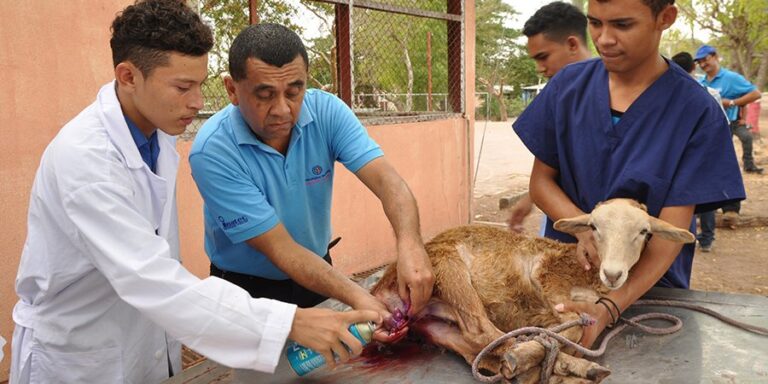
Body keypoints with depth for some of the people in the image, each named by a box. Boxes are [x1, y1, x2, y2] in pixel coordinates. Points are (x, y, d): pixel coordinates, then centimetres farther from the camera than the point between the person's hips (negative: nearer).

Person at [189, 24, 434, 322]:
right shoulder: (212, 151, -28)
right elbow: (279, 247, -29)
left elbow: (386, 180, -28)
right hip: (248, 287, -3)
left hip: (319, 268, 4)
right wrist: (356, 296, -39)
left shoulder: (326, 111, -18)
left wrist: (410, 244, -48)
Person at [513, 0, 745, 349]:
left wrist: (610, 308, -32)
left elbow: (672, 229, -17)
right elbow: (541, 180, -3)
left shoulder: (697, 112, -14)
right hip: (565, 267, 2)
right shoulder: (568, 85, -7)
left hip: (648, 285, -1)